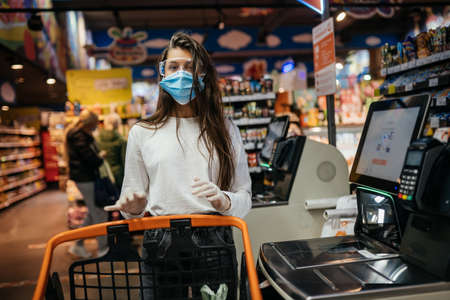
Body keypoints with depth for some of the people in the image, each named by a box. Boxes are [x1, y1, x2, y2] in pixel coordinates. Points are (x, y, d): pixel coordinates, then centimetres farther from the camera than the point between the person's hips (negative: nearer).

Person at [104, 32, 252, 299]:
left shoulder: (225, 130, 5)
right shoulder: (142, 132, 3)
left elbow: (244, 197, 2)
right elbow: (132, 205, 7)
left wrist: (224, 201, -18)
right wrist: (134, 207, -14)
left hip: (214, 241, 1)